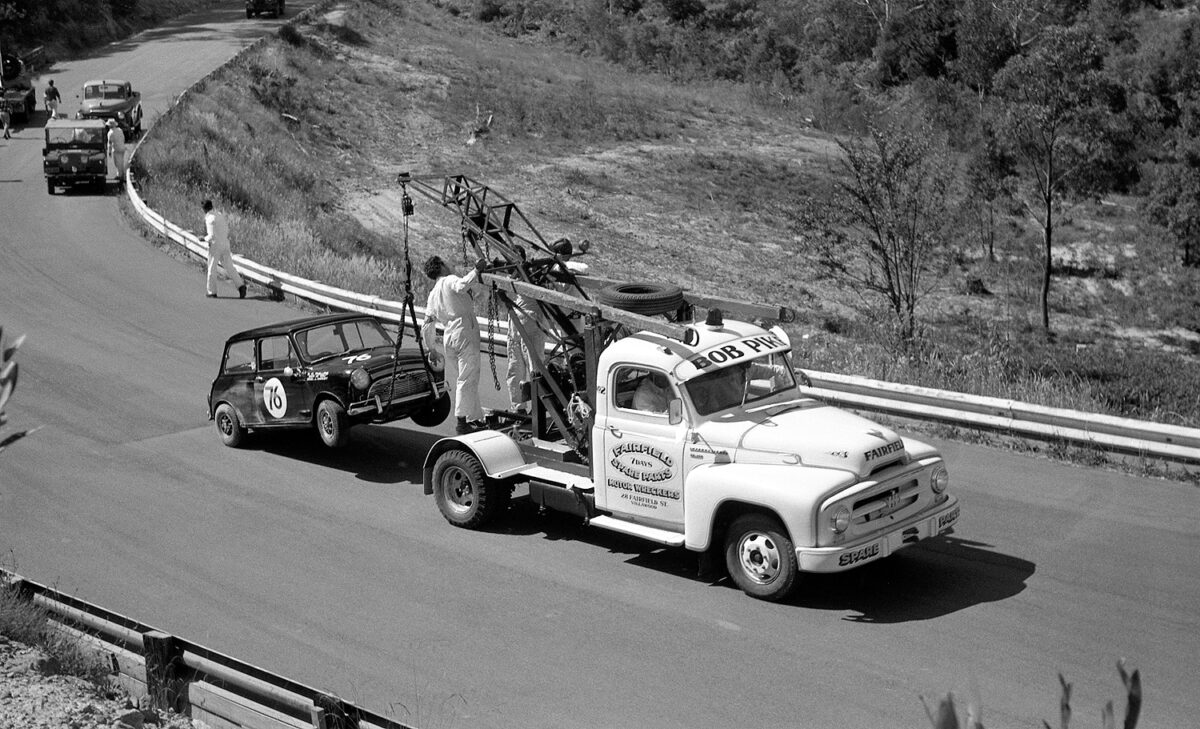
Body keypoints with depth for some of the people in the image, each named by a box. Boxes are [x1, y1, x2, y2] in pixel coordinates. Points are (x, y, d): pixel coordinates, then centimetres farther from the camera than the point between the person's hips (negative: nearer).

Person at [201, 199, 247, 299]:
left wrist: (204, 239, -3)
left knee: (212, 269, 8)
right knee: (229, 267, 6)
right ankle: (241, 285, -11)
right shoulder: (221, 215, 9)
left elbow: (212, 236, -20)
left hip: (215, 246, -6)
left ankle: (212, 292, 16)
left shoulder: (210, 219, -15)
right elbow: (227, 231, 16)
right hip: (225, 244, 6)